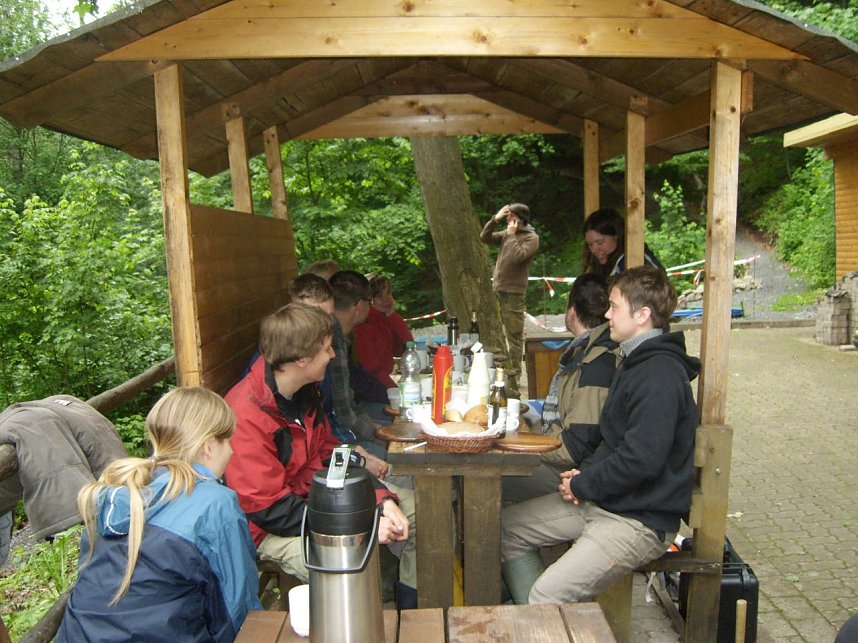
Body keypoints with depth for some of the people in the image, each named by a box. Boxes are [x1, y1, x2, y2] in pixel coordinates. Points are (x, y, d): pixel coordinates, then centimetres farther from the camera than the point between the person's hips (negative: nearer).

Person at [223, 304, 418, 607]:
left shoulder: (306, 390, 1)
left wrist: (383, 499, -7)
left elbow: (329, 453, 8)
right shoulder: (246, 415, -27)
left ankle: (410, 609, 23)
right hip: (274, 529, -9)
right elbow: (269, 510, -26)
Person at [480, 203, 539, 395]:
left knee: (514, 338, -4)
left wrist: (511, 235, -11)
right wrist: (495, 219, 3)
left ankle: (512, 379, -2)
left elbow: (517, 256, -21)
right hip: (496, 290, 8)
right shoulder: (506, 234, 15)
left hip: (513, 294, -8)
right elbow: (484, 237, 13)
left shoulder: (531, 238, -7)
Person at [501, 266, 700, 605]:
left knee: (547, 596, -22)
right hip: (603, 500, 10)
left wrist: (583, 485, -13)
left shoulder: (660, 376, -22)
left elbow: (641, 460, -27)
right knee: (507, 527, 10)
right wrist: (586, 471, 2)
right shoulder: (636, 362, 13)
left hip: (640, 520, -10)